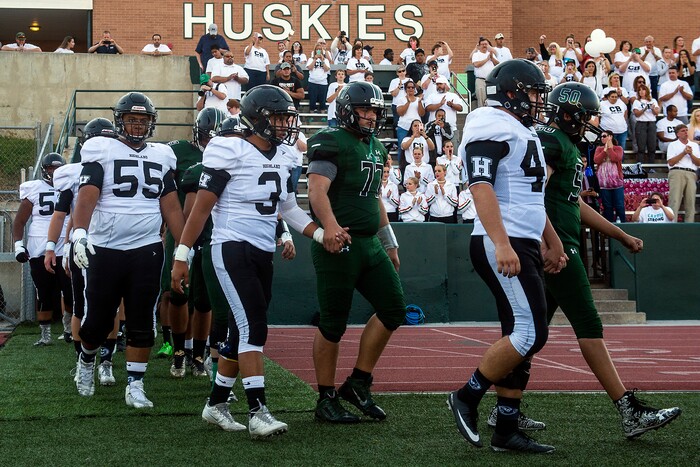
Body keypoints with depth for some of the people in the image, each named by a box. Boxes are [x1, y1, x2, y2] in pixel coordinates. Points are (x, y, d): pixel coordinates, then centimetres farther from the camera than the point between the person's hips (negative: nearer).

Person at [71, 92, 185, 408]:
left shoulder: (161, 157, 12)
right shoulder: (102, 151, 0)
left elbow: (171, 207, 13)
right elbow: (87, 197, -11)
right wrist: (79, 233, -26)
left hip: (146, 250, 3)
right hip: (104, 250, -3)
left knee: (142, 323, 1)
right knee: (98, 319, 4)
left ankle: (135, 385, 9)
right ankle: (86, 361, 34)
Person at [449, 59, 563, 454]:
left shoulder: (524, 133, 22)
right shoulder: (493, 129, -11)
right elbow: (482, 187, -23)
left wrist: (553, 241, 31)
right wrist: (502, 243, -31)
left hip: (525, 246, 10)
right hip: (502, 247, -10)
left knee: (522, 337, 8)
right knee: (531, 333, -15)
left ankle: (507, 431, 12)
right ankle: (467, 398, -1)